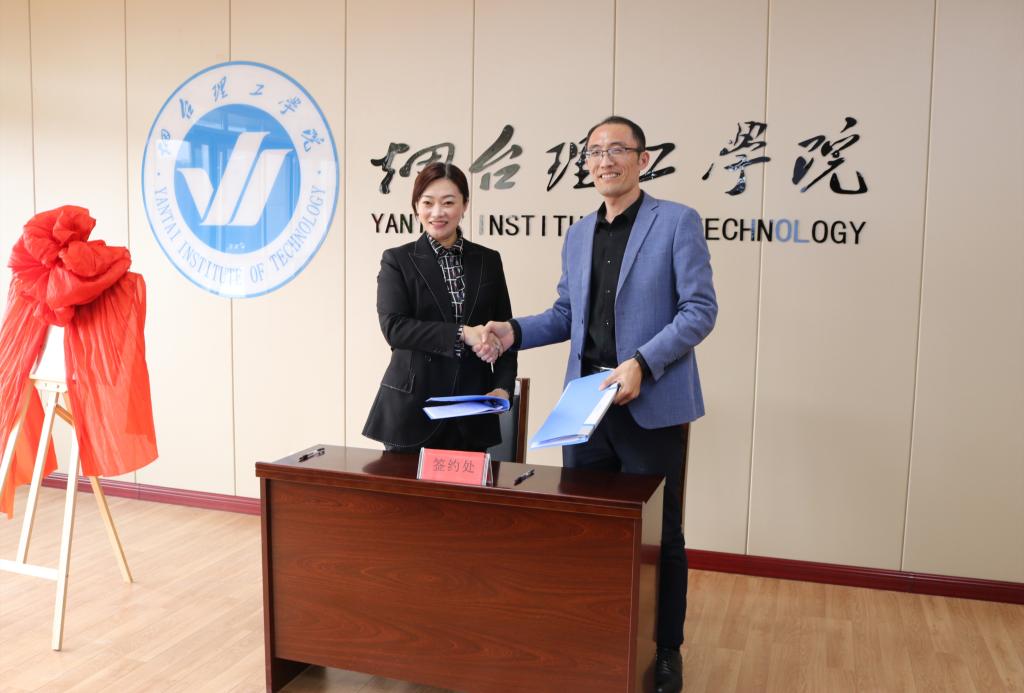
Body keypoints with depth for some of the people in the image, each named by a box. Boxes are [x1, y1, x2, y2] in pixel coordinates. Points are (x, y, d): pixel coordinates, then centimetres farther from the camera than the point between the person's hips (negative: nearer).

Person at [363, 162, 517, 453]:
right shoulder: (397, 260, 2)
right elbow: (393, 327, -11)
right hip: (413, 409, -2)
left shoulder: (488, 260, 10)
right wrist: (461, 333, -20)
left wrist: (503, 387, -6)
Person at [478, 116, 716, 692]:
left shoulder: (677, 222, -3)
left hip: (651, 405, -5)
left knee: (660, 533, 6)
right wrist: (513, 331, -1)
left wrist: (642, 363, -22)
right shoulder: (577, 236, 15)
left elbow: (700, 309, -10)